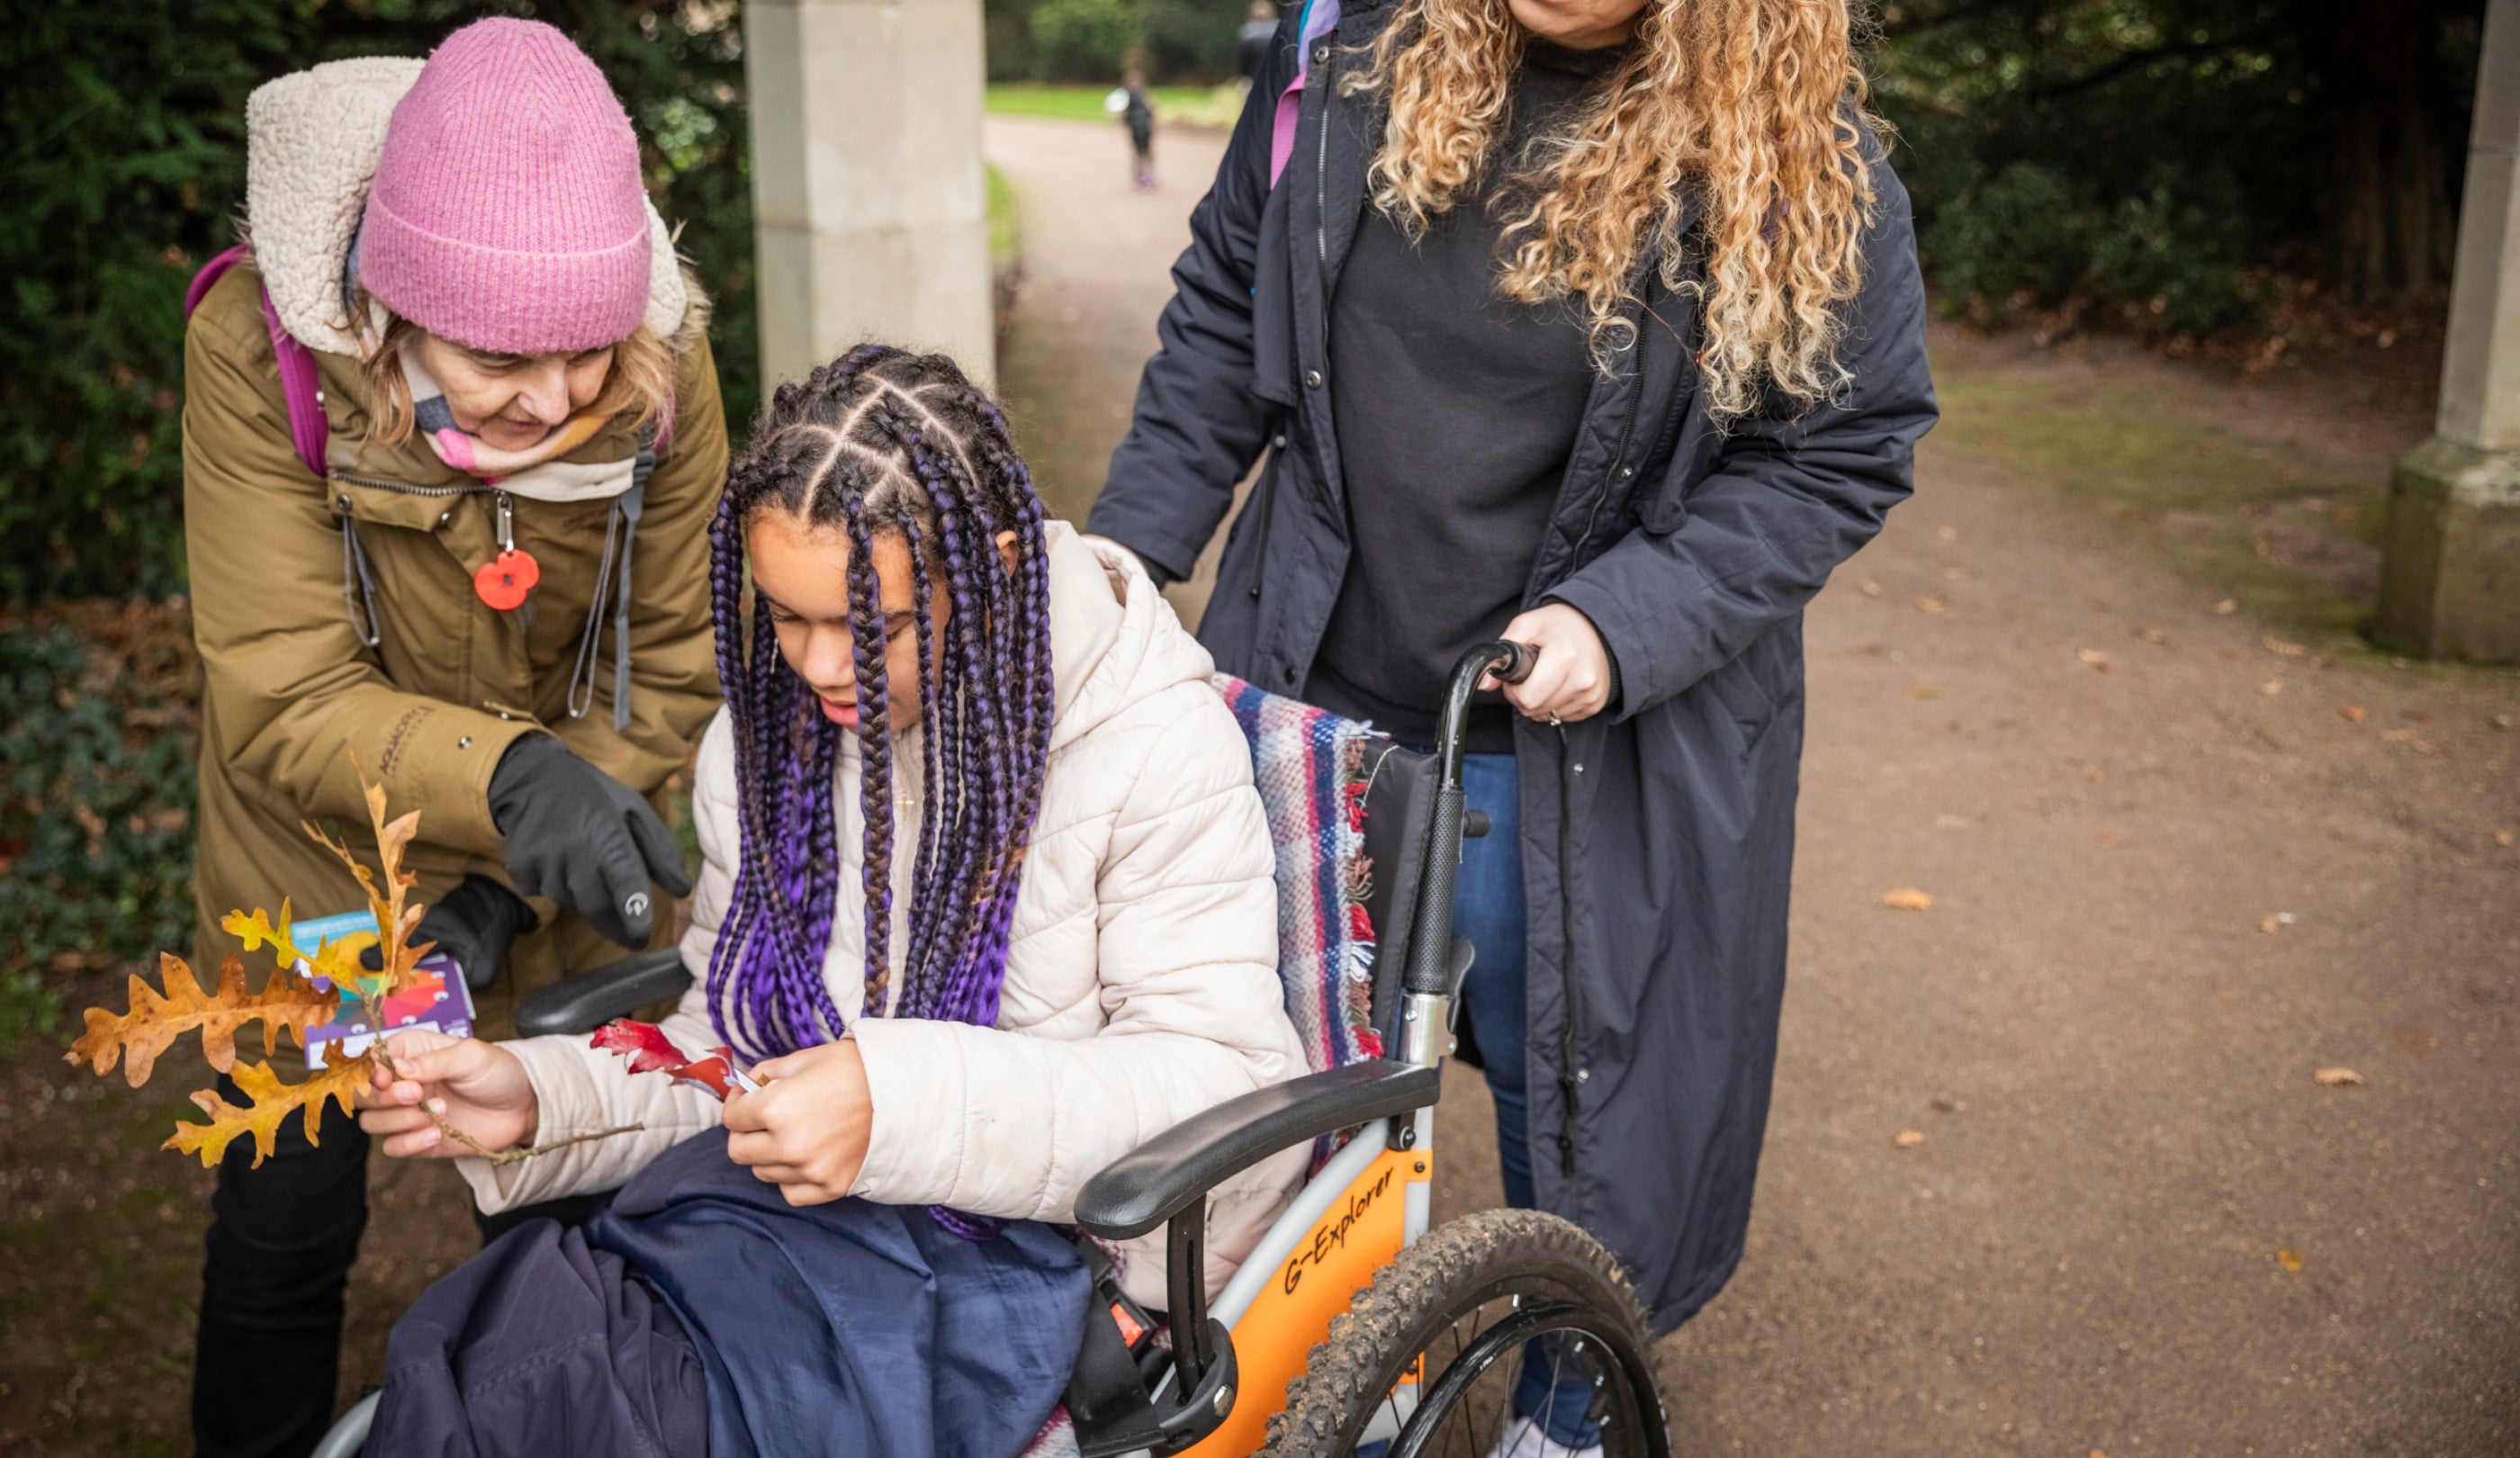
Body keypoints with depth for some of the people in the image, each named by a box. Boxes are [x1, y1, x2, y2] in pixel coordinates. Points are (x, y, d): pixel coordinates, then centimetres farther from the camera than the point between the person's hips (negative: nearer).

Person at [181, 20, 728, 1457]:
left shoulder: (665, 364, -22)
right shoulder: (261, 345, -27)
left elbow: (678, 666, -12)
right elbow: (284, 700, -27)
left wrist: (512, 890, -21)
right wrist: (508, 781, -45)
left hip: (559, 879, 2)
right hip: (319, 876, -1)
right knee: (287, 1217, 11)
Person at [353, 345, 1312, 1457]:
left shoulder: (1153, 742, -13)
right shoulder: (772, 730, 7)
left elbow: (1228, 1077, -16)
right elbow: (729, 1047, 14)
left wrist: (902, 1112, -27)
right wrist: (536, 1097, -6)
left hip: (1048, 1248, -5)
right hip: (795, 1207, 5)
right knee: (455, 1356, -22)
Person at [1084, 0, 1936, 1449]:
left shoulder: (1800, 156, -14)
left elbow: (1844, 448, -9)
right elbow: (1229, 307, 6)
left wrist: (1627, 623, -21)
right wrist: (1133, 544, 4)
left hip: (1565, 740, -3)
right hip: (1318, 689, 4)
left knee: (1573, 1084, 13)